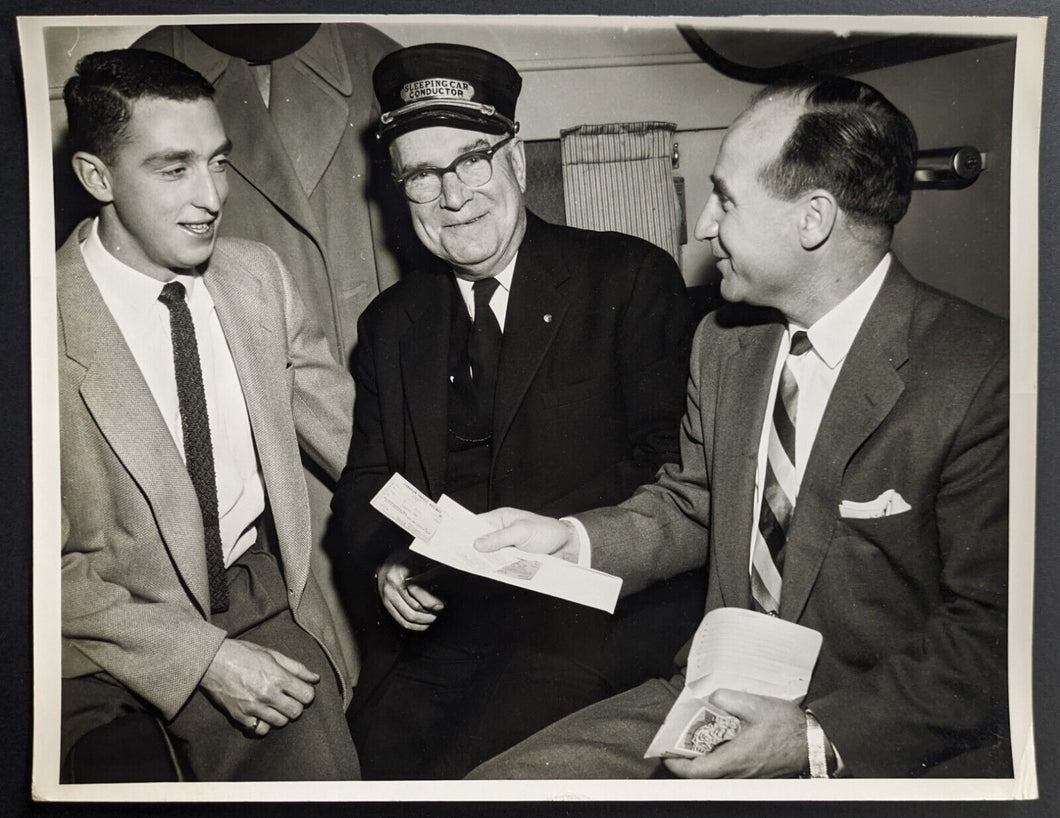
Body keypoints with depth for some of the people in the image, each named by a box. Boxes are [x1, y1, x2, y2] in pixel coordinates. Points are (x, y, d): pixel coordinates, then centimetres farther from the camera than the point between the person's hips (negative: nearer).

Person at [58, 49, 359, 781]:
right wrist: (203, 656, -17)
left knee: (320, 766, -16)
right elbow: (53, 565, -10)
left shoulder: (258, 274, 0)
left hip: (259, 594, 3)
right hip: (108, 640, -2)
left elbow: (344, 425, 8)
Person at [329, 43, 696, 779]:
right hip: (430, 626, 4)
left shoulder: (631, 278, 0)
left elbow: (670, 463, -5)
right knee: (378, 764, -15)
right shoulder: (389, 324, 14)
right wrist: (382, 566, -5)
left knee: (460, 776, -22)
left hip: (584, 615, -3)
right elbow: (364, 482, 16)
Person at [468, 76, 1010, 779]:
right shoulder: (723, 341, 4)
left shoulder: (986, 378, -16)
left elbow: (990, 630, -14)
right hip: (721, 696, 6)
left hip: (889, 744, -5)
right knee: (495, 785, -7)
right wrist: (571, 537, 0)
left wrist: (821, 738, -20)